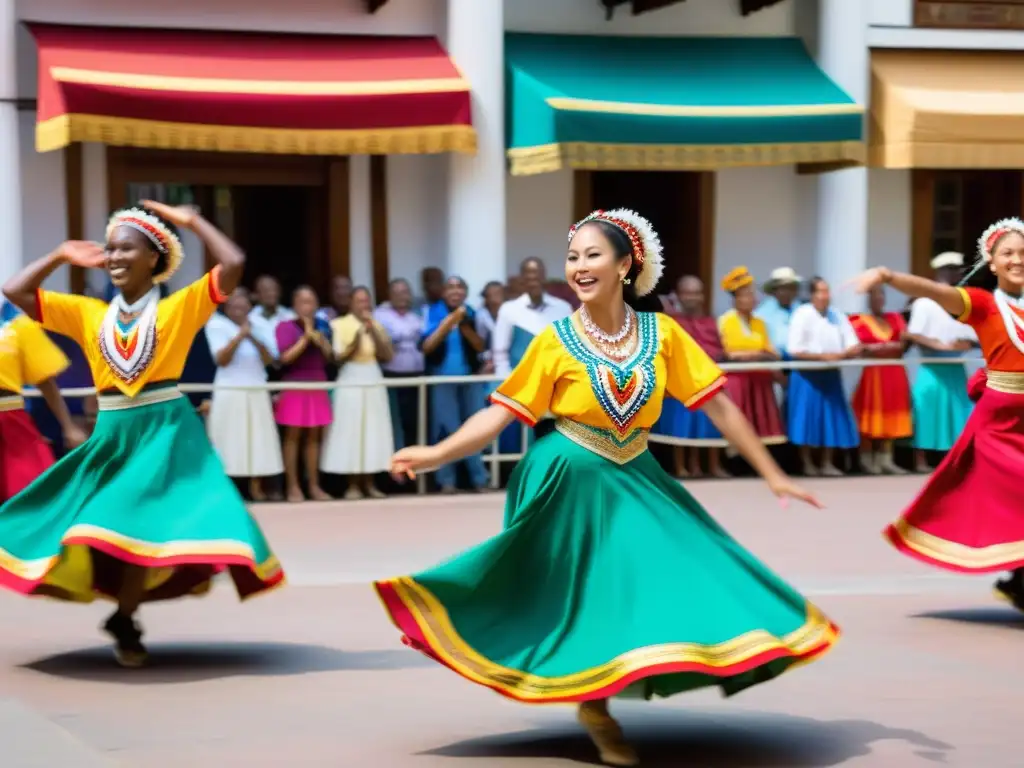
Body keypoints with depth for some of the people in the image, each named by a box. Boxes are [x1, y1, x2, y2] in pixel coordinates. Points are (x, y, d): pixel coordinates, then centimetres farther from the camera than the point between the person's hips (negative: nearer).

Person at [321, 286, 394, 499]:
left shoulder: (377, 326, 13)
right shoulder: (340, 324, 0)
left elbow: (387, 355, 1)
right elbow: (337, 358, -6)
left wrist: (373, 332, -8)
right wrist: (354, 343, -21)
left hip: (374, 383, 4)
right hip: (350, 383, -4)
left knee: (373, 431, 1)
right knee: (350, 432, -7)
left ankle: (369, 483, 5)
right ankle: (353, 485, -4)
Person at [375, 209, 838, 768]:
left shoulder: (662, 333, -6)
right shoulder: (555, 342, -11)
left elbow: (718, 405, -3)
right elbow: (501, 413, -13)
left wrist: (772, 475, -2)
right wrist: (436, 454, -27)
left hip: (635, 481, 3)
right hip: (571, 483, -3)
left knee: (661, 581, 2)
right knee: (584, 597, 3)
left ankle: (598, 706, 21)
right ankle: (593, 704, 25)